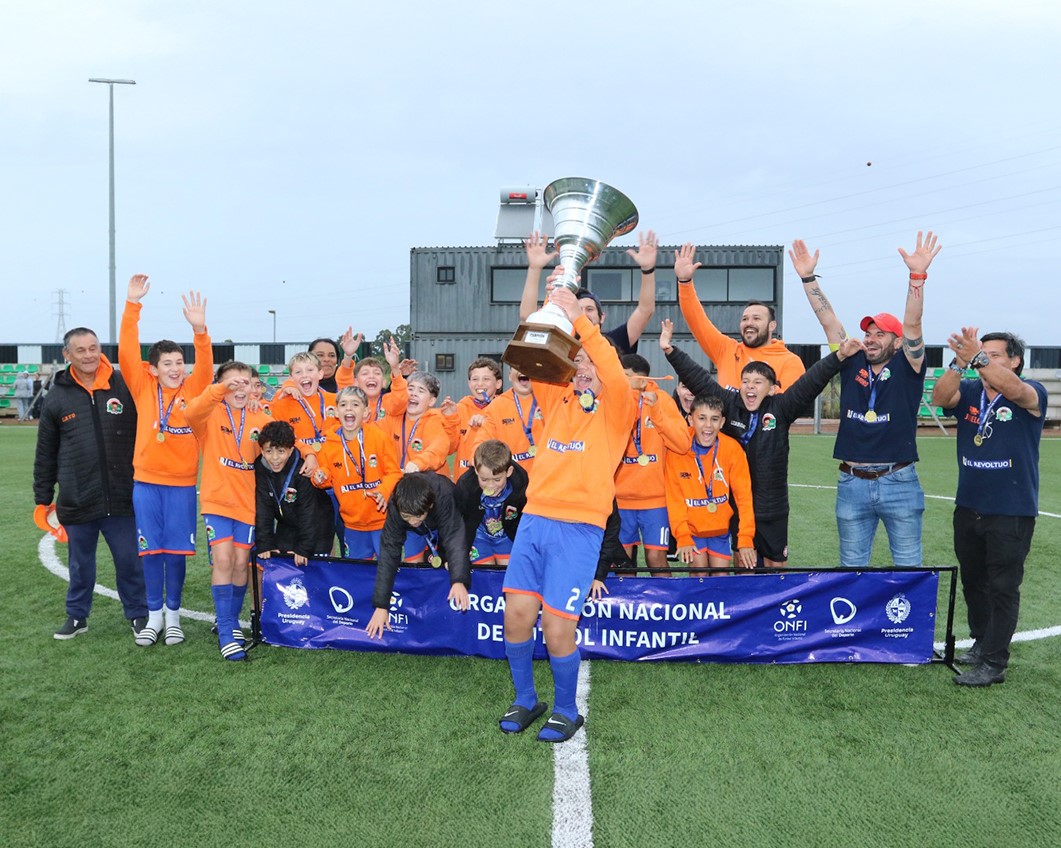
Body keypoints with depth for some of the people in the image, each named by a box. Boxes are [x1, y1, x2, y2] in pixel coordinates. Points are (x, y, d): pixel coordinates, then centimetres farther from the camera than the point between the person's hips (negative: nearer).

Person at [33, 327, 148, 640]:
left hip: (121, 499, -1)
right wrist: (43, 499, 10)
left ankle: (138, 614, 22)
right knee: (80, 564, 14)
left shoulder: (124, 387, -2)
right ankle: (77, 616, 31)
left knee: (129, 561, 6)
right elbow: (45, 454, 9)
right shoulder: (57, 397, 2)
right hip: (77, 503, 1)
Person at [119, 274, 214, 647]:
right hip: (146, 482, 0)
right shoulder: (143, 388, 1)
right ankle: (154, 616, 20)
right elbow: (127, 353, -8)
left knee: (176, 551, 5)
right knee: (151, 550, 6)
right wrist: (132, 305, -16)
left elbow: (206, 364, -15)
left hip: (182, 483, 0)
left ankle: (173, 615, 20)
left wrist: (199, 329, -33)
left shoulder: (193, 389, 0)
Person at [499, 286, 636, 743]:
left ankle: (566, 710, 18)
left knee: (557, 625, -8)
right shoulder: (558, 398, 17)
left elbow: (614, 372, -16)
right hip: (535, 517, 4)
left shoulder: (616, 409, 4)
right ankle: (525, 700, 22)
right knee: (517, 612, -2)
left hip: (580, 526, -4)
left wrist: (579, 319, -18)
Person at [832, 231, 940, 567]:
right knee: (851, 566, 13)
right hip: (852, 483, 3)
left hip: (899, 482, -3)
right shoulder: (851, 365, 6)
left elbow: (912, 325, -15)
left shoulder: (906, 369, -1)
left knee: (908, 566, 7)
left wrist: (918, 275, -28)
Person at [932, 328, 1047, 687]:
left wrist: (977, 357, -45)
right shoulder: (969, 393, 2)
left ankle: (994, 663, 10)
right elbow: (940, 397, -19)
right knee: (973, 581, 17)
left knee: (1002, 587, 1)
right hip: (968, 507, 5)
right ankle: (981, 642, 35)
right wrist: (960, 363, -36)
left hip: (1012, 512, -5)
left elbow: (1014, 390, -31)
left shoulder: (1031, 394, -8)